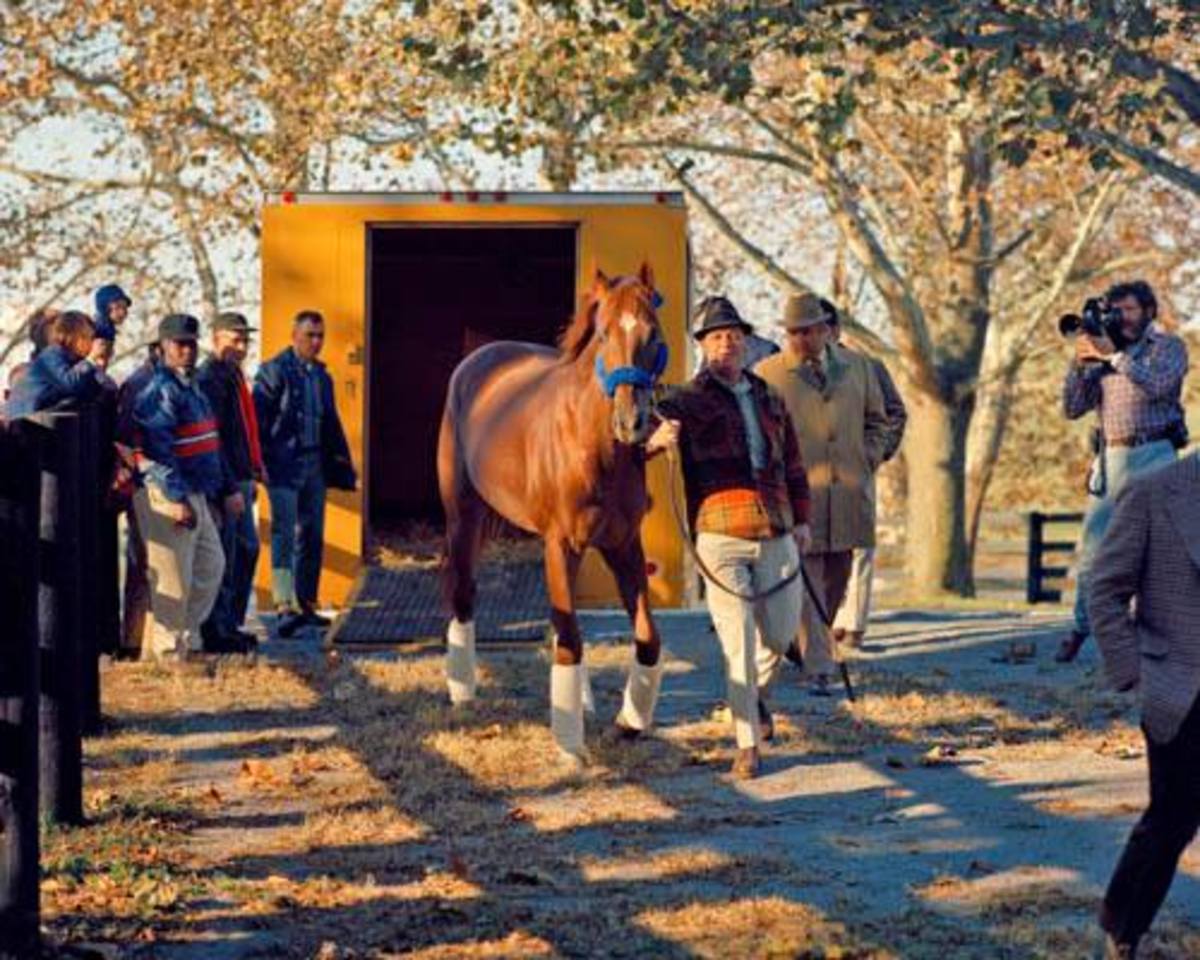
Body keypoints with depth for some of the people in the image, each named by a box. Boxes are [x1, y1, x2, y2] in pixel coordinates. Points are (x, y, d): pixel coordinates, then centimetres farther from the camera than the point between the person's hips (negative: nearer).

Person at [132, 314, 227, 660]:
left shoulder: (191, 386, 17)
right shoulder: (160, 390, -15)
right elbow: (158, 449, -22)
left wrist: (214, 490, 20)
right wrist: (177, 499, -24)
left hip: (194, 494, 10)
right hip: (167, 497, -10)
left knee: (211, 565, 18)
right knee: (174, 578, -5)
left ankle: (189, 638, 28)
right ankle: (169, 651, 3)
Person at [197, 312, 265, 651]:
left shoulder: (233, 376, 16)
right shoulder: (210, 379, -16)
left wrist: (254, 468, 17)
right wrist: (229, 489, -23)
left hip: (240, 480, 10)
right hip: (223, 483, -10)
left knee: (247, 550, 15)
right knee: (223, 559, -4)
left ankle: (231, 624, 24)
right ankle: (217, 631, 3)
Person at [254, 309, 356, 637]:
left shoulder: (321, 376, 16)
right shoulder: (273, 371, -5)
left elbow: (332, 425, 22)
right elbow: (258, 420, -10)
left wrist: (345, 469, 19)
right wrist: (258, 463, -17)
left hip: (314, 463, 7)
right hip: (283, 464, -7)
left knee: (312, 536, 9)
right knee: (284, 534, -12)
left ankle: (305, 606, 16)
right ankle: (285, 607, -18)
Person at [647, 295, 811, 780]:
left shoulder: (769, 400, 16)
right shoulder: (688, 403, -1)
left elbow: (792, 463, 22)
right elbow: (652, 426, -16)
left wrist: (801, 518, 15)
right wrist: (656, 439, -38)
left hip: (776, 535, 5)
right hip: (721, 536, -5)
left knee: (781, 633, 12)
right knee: (738, 643, -6)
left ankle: (756, 691, 44)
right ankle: (747, 745, 1)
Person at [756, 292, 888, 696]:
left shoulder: (857, 367, 11)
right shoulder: (766, 374, 0)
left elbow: (877, 420, 21)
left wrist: (868, 462, 8)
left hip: (847, 494, 4)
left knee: (836, 578, 12)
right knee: (806, 579, -9)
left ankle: (807, 642, 33)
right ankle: (818, 668, -10)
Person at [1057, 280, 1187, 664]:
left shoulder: (1168, 346, 5)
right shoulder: (1102, 353, 15)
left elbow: (1158, 384, -16)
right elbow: (1073, 408, 10)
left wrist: (1114, 355, -14)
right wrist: (1080, 362, -3)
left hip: (1152, 456, -4)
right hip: (1110, 458, 4)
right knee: (1091, 546, 4)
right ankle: (1081, 628, 14)